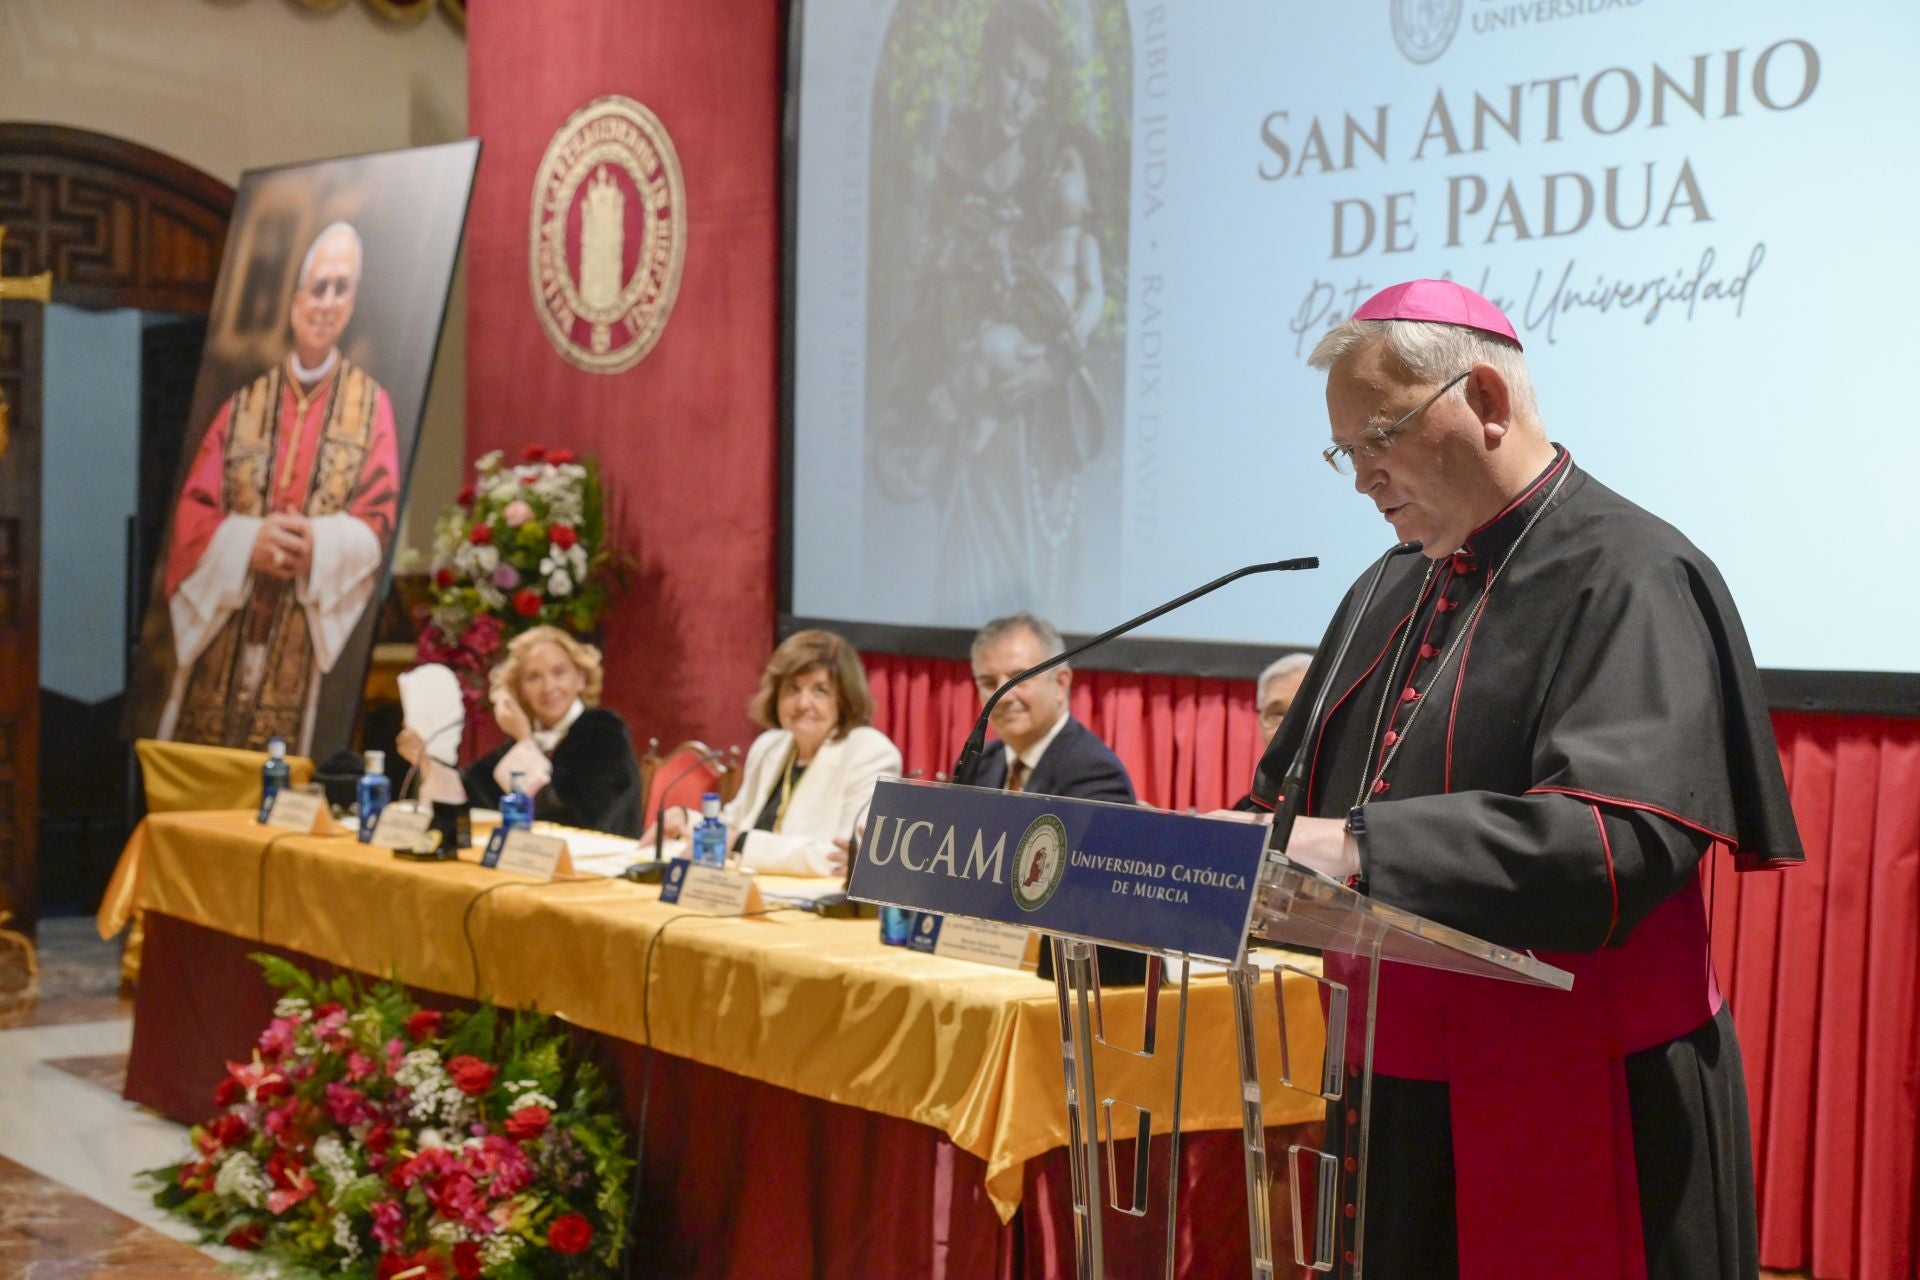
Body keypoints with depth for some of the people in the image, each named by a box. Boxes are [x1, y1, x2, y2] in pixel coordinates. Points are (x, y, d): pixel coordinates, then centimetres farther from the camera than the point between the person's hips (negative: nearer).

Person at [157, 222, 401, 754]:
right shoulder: (245, 405, 10)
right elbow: (193, 511, 5)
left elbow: (378, 522, -2)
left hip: (304, 653, -2)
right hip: (223, 645, 2)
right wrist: (249, 543, -13)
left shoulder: (370, 405, 5)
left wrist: (317, 545, -19)